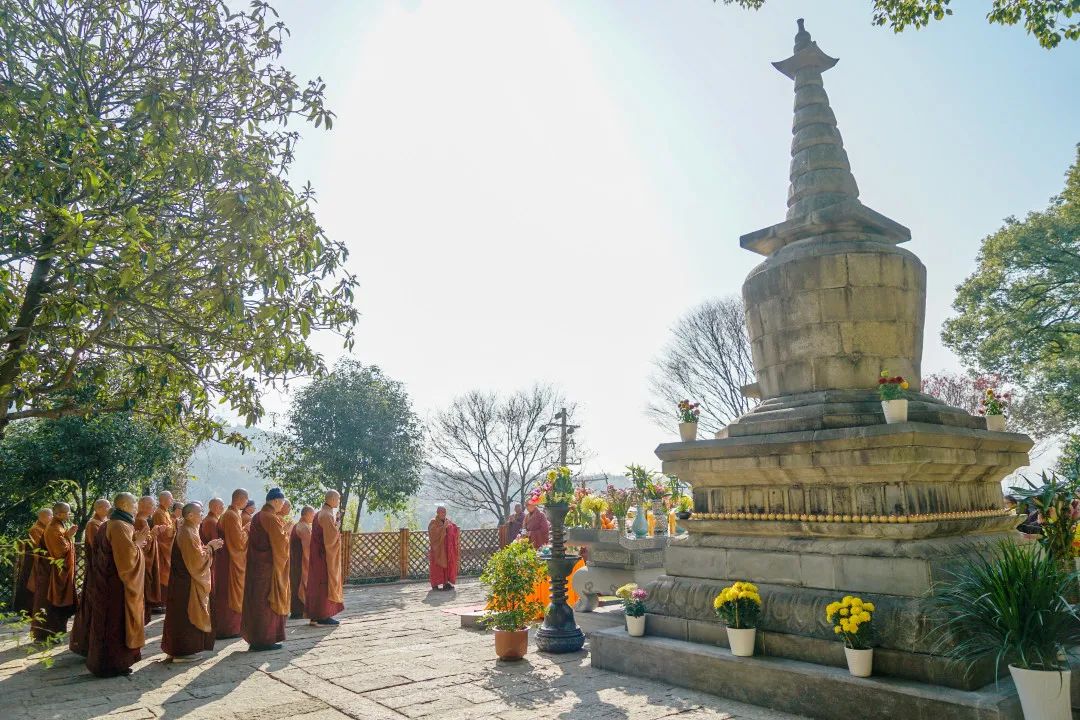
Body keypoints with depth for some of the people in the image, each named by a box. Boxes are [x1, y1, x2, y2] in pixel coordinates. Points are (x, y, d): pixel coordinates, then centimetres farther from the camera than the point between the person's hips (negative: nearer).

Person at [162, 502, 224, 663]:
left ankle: (175, 649, 22)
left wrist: (208, 546, 6)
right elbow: (197, 559, -22)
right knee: (187, 614, -2)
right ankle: (183, 651, 5)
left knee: (182, 613, 15)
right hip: (188, 583, -10)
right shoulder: (187, 534, -20)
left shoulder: (188, 531, 11)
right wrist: (210, 547, -10)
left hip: (183, 579, 10)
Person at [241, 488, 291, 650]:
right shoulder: (271, 518, -17)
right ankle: (265, 639, 3)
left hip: (255, 566, 9)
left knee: (256, 601, 13)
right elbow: (280, 543, -16)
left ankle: (254, 637, 19)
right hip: (269, 567, -9)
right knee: (268, 601, -1)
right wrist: (287, 537, 3)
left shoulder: (256, 517, 11)